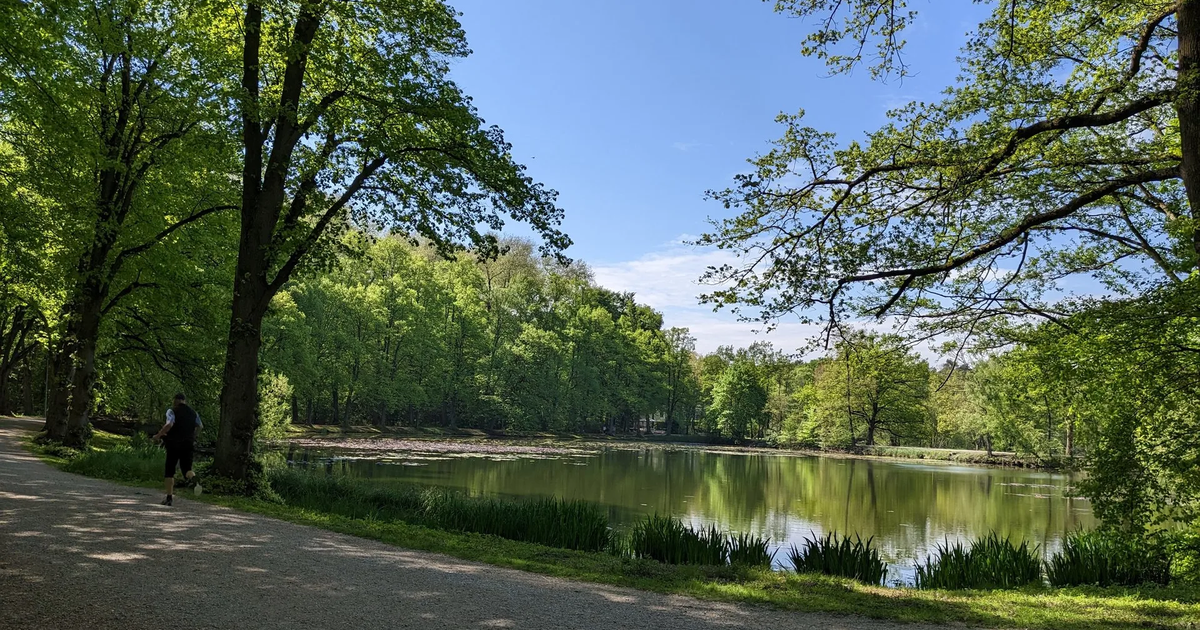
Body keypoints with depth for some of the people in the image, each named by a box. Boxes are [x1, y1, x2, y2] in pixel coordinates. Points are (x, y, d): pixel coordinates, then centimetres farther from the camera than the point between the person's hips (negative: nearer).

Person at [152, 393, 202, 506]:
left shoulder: (172, 411, -8)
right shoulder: (193, 413, 7)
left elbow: (169, 425, -24)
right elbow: (200, 426, 19)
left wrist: (158, 435, -13)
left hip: (173, 445, -3)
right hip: (188, 446, 3)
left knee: (169, 471, 8)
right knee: (186, 468, 9)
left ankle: (169, 497, 6)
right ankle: (193, 478, -27)